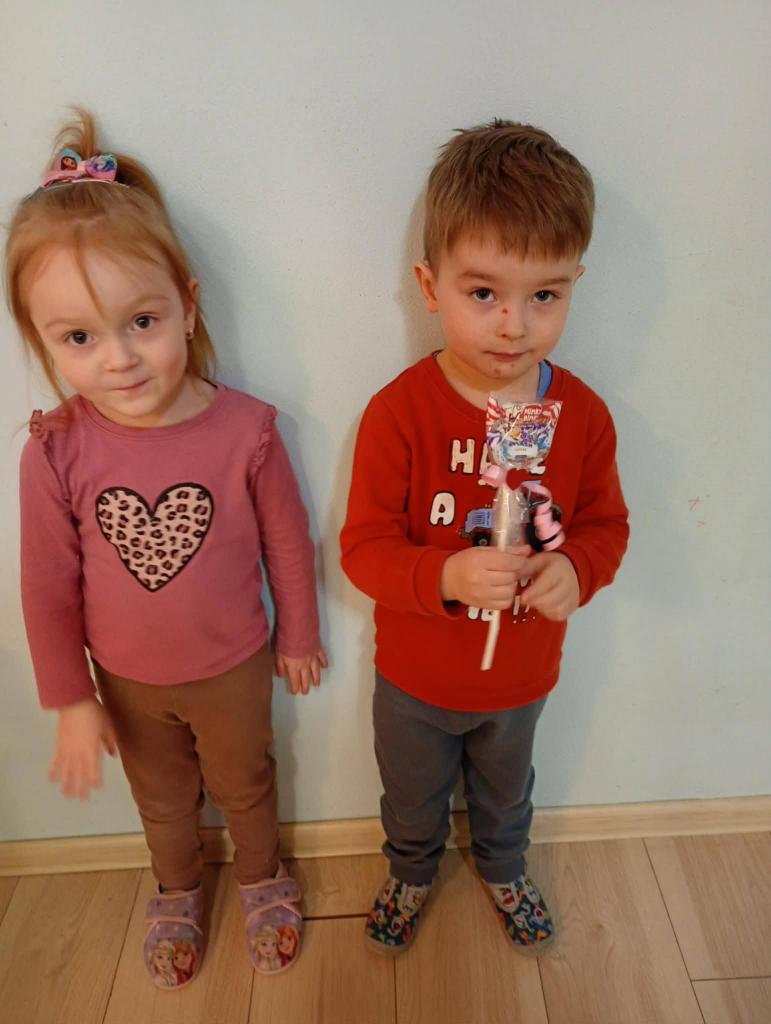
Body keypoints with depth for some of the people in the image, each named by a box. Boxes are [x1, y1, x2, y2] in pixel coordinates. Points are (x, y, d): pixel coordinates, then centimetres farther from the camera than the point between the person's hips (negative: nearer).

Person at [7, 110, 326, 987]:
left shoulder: (244, 428, -25)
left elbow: (287, 542, -10)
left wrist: (298, 634, 2)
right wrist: (71, 702, -2)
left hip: (233, 668, -1)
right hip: (127, 681, 2)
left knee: (244, 785, 26)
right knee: (161, 800, 29)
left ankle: (262, 876, 57)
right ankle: (177, 891, 59)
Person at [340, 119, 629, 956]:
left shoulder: (582, 414, -17)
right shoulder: (397, 413, -26)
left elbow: (605, 523, -4)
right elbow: (364, 547, -22)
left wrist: (577, 568, -26)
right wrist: (447, 578, -40)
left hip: (522, 676, 2)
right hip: (415, 679, -2)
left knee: (505, 794, 32)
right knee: (413, 799, 28)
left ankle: (504, 870, 65)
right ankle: (411, 874, 62)